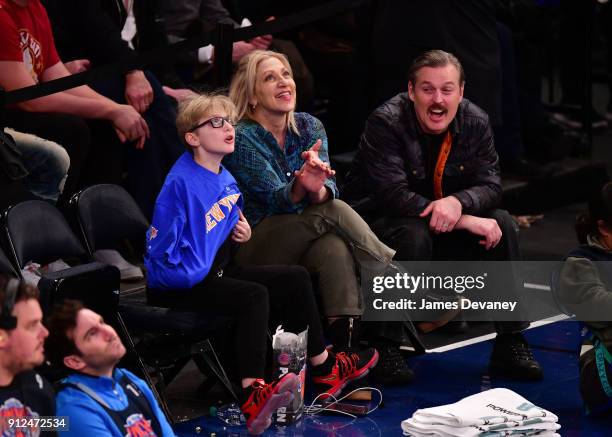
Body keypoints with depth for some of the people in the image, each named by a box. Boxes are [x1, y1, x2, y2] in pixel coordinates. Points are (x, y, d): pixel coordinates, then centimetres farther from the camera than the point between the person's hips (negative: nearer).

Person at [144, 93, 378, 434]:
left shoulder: (225, 179, 9)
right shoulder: (182, 183, -20)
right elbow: (161, 246, -23)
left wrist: (240, 232, 4)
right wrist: (196, 272, -17)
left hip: (214, 273, 10)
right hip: (177, 287, -10)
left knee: (297, 279, 8)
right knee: (254, 295, -32)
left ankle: (323, 367, 20)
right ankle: (252, 396, -42)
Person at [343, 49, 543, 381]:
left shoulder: (475, 122, -6)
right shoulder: (386, 123, -23)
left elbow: (490, 185, -9)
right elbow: (395, 196, -31)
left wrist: (458, 202, -34)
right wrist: (466, 221, -33)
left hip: (444, 228, 5)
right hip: (376, 221, -5)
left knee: (501, 223, -16)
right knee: (414, 234, -36)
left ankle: (510, 345, -12)